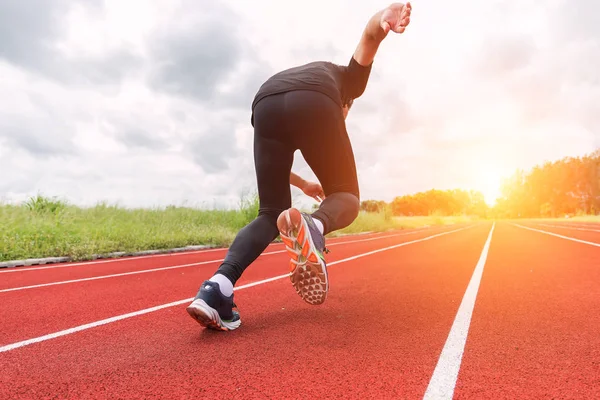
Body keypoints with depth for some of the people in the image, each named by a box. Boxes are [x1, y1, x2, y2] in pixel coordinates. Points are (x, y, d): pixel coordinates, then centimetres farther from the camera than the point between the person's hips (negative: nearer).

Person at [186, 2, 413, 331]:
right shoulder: (348, 77, 39)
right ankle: (314, 227, -27)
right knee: (347, 196, 10)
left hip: (265, 103, 4)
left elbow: (273, 163, 44)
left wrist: (303, 184, 57)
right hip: (314, 102, -4)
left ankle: (217, 288, -11)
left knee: (271, 214, 11)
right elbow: (369, 35, 16)